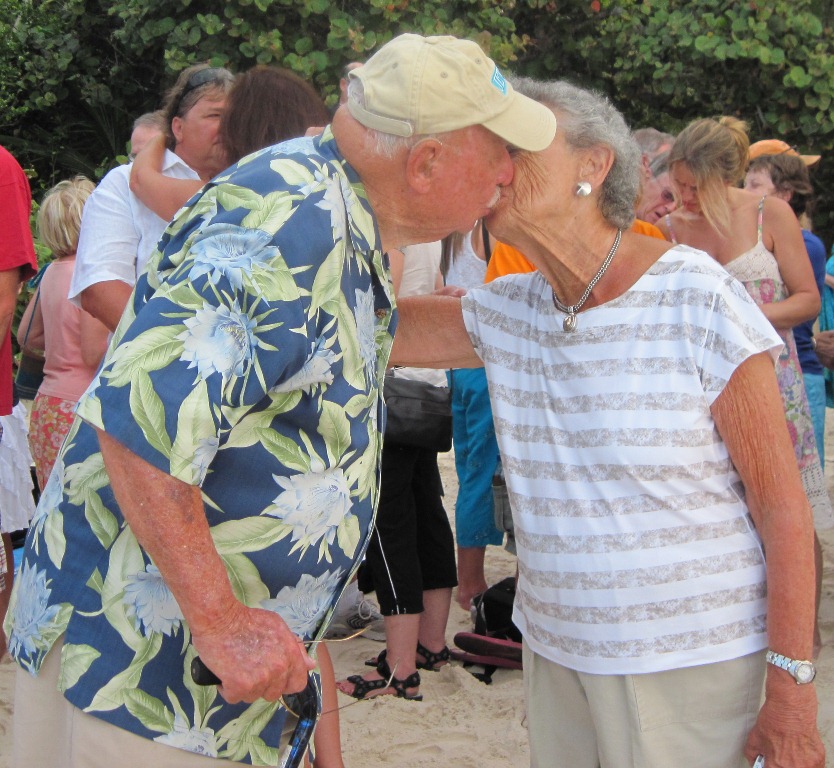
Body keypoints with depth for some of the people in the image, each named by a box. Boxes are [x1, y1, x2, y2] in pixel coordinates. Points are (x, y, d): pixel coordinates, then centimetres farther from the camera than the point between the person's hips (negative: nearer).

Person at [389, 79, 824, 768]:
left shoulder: (698, 300, -14)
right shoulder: (504, 313, 2)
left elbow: (783, 504, -13)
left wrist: (792, 688, -14)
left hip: (688, 660, -5)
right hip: (555, 650, 5)